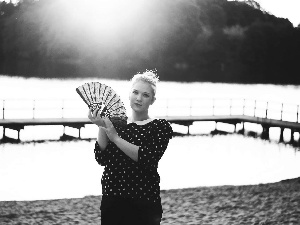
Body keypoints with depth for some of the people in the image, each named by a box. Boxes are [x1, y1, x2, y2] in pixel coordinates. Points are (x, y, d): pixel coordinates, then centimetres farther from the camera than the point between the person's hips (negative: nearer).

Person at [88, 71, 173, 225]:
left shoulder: (160, 127, -2)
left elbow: (147, 158, -18)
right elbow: (101, 159, -2)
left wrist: (115, 137, -18)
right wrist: (101, 127, -13)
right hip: (111, 201, 3)